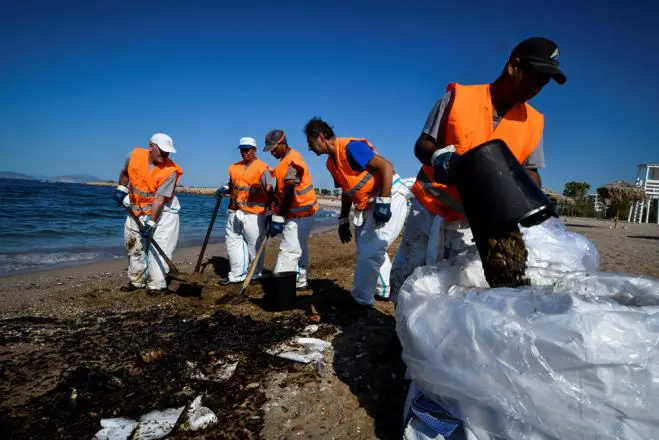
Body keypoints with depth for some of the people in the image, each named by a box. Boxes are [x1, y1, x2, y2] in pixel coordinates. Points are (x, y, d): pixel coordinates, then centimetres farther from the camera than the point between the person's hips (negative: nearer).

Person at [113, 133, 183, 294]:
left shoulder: (170, 171, -23)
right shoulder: (135, 156, -10)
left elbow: (159, 199, -26)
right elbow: (125, 172, 15)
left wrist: (151, 222, -27)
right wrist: (121, 189, 8)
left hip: (163, 211, -4)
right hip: (138, 210, 5)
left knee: (159, 247, -10)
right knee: (134, 245, 11)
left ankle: (156, 285, -1)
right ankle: (136, 280, 27)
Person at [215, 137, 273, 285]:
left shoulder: (262, 168, -4)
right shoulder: (234, 167, 15)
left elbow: (269, 192, -6)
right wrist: (224, 189, 5)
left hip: (253, 213, -6)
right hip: (234, 212, 7)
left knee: (254, 245, 1)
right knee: (232, 242, 10)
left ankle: (255, 275, 15)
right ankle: (236, 275, 20)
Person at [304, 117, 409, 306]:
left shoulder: (350, 147, -19)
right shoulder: (331, 162, 10)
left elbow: (386, 166, -24)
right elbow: (347, 192, 19)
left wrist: (383, 203, -25)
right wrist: (343, 221, 16)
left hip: (390, 197, -10)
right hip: (369, 205, 10)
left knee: (369, 252, -11)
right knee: (366, 249, 16)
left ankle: (361, 300, 3)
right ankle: (385, 290, 31)